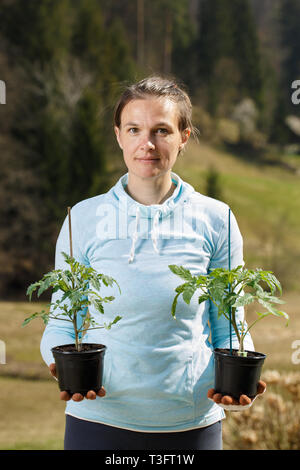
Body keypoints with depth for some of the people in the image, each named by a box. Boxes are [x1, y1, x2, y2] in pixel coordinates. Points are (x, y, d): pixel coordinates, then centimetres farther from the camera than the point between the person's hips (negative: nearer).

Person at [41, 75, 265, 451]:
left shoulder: (216, 220, 1)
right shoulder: (85, 218, 0)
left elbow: (230, 329, 6)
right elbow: (61, 325, 3)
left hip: (192, 420, 1)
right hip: (100, 419, 0)